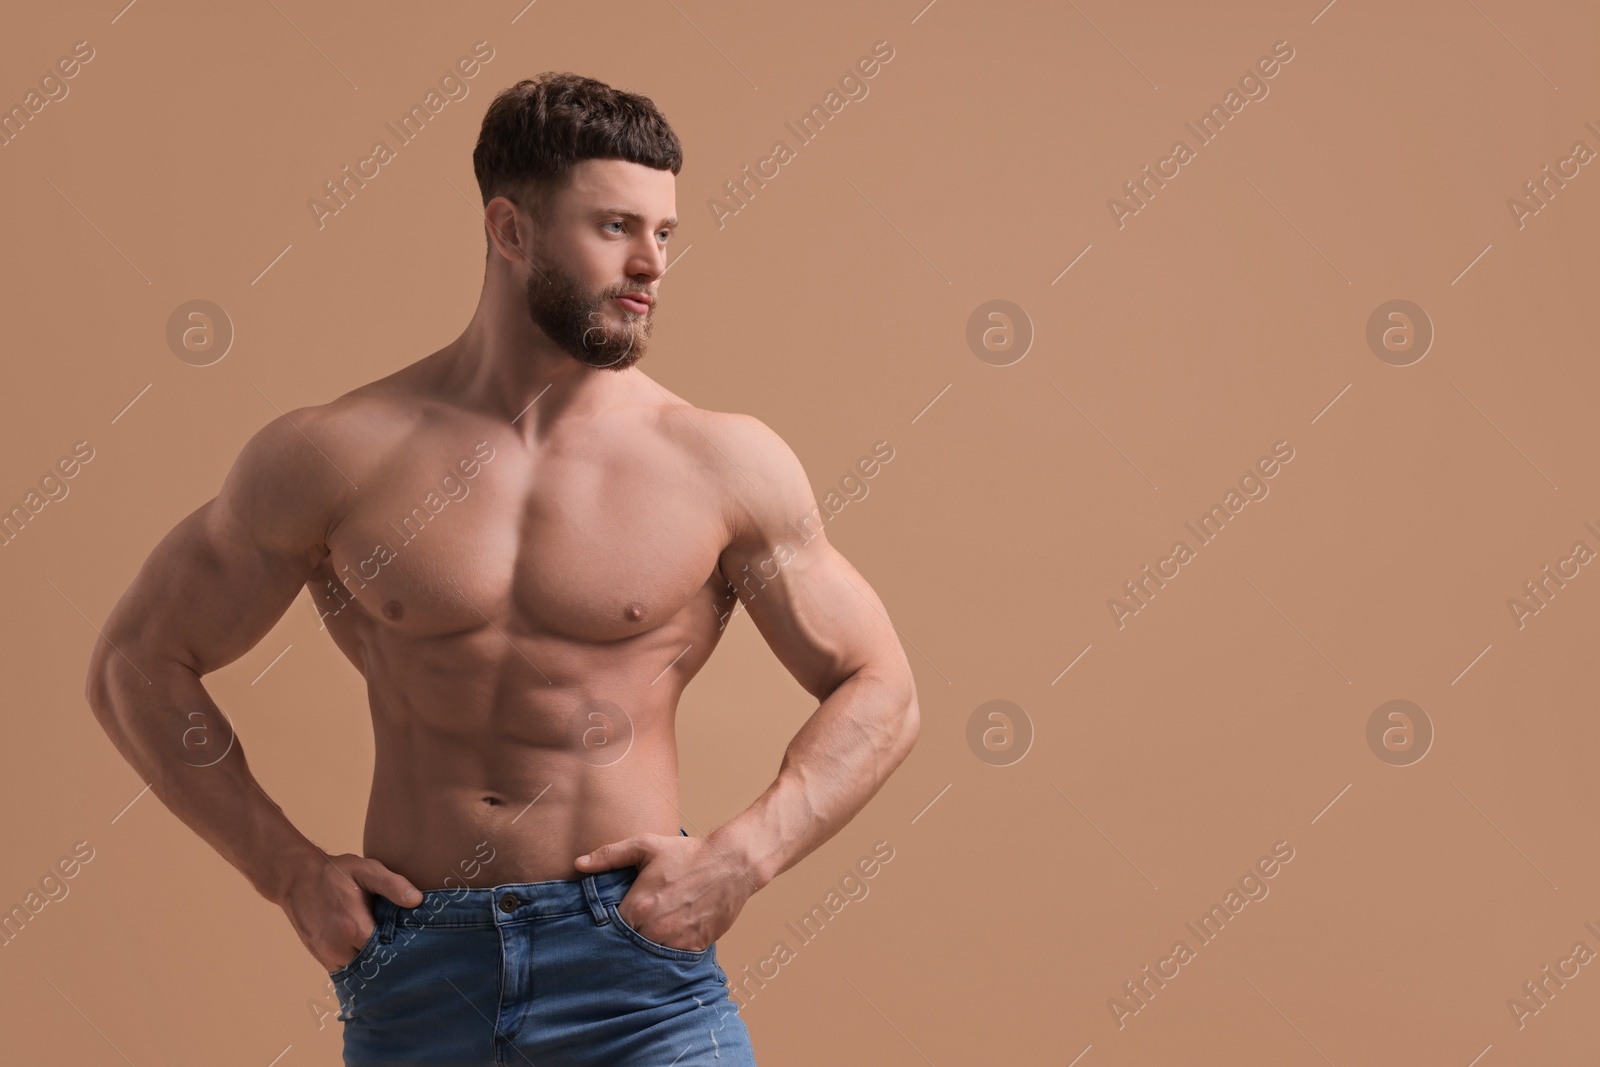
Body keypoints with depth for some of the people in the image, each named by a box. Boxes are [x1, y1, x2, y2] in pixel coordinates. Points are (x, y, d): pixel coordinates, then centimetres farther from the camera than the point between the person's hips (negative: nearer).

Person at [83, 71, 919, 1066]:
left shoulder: (723, 464, -1)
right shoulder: (336, 456, 0)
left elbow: (880, 692, 7)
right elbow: (137, 663, 9)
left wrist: (742, 857, -7)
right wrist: (289, 870, 1)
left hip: (635, 966, -1)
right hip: (414, 974, 1)